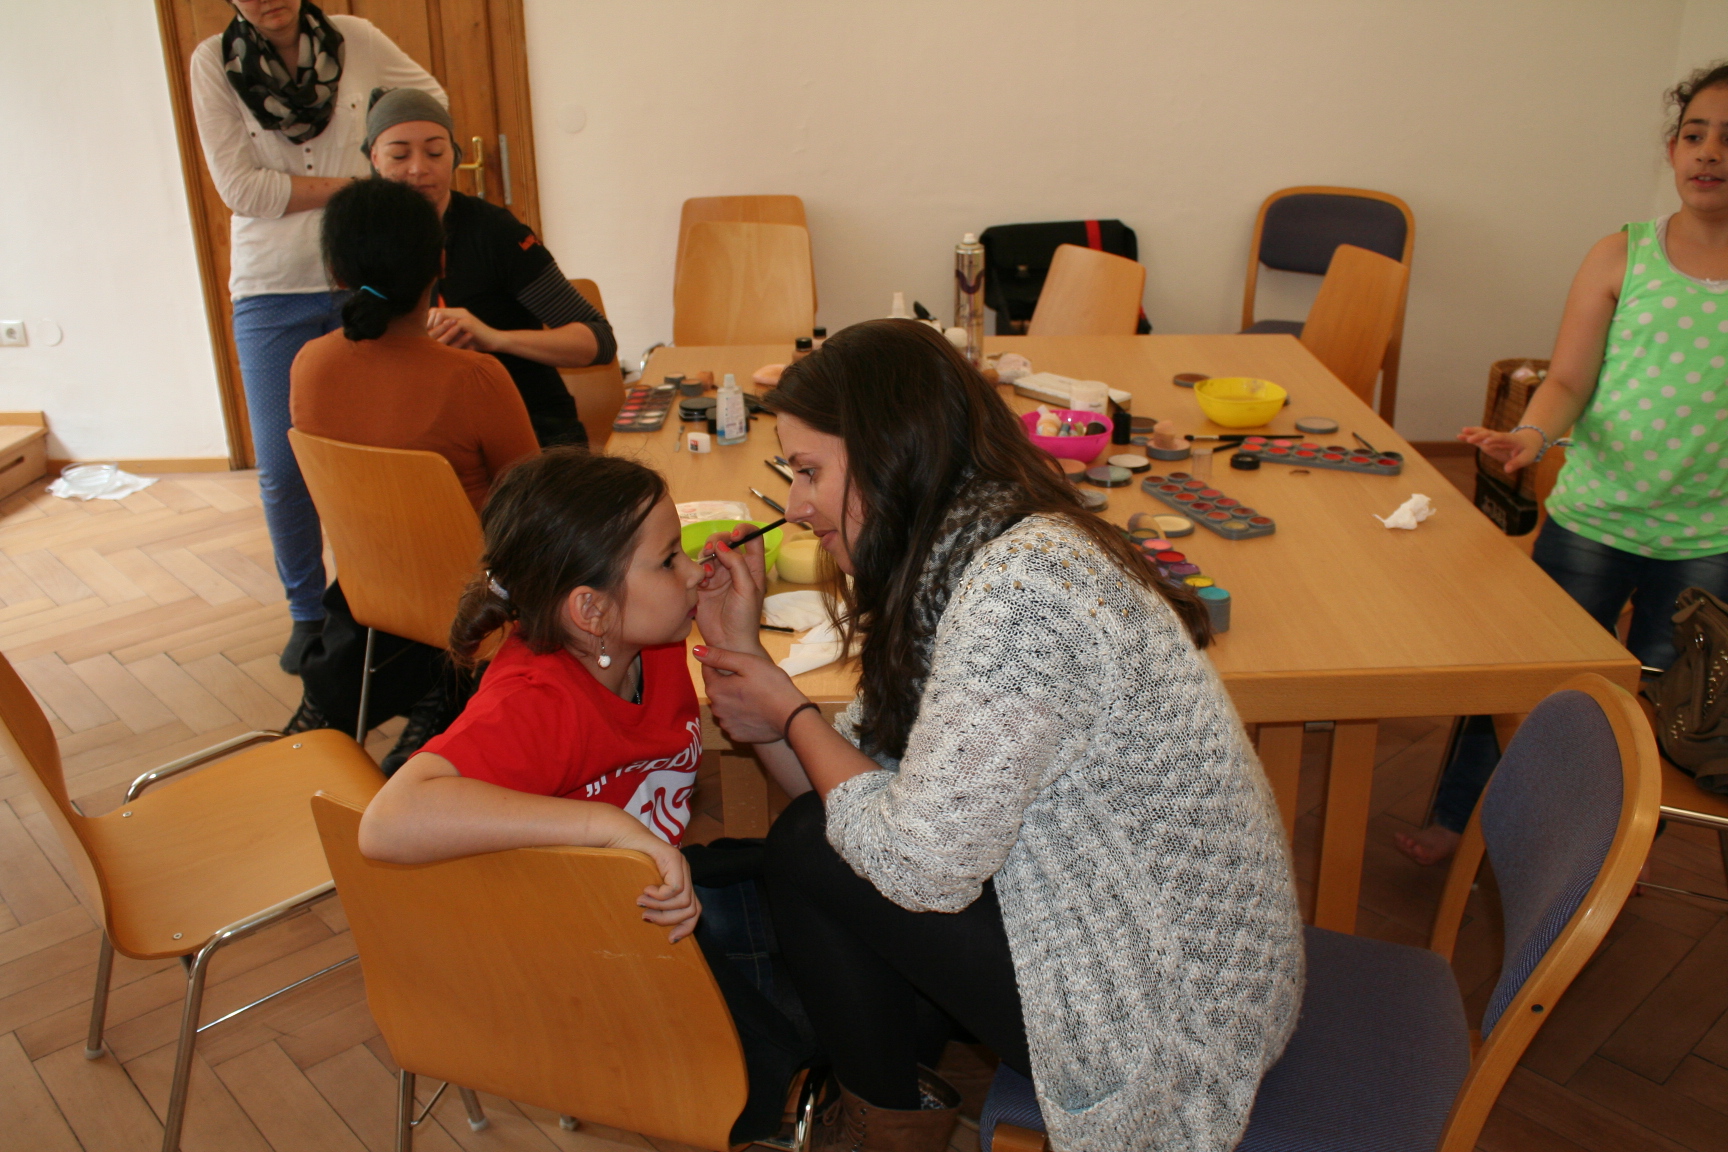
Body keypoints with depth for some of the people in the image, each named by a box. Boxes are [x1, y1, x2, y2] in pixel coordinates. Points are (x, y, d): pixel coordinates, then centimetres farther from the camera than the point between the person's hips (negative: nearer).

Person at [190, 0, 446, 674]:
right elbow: (240, 187, -9)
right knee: (282, 470, 2)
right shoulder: (213, 63, -2)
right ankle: (309, 612, 21)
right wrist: (349, 185, -12)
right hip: (273, 293, 0)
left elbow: (430, 98, 16)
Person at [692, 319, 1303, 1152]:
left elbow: (921, 864, -24)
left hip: (1168, 1009, -9)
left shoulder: (1019, 583, -27)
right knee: (825, 830, 7)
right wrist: (748, 661, -3)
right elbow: (866, 786, 3)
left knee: (807, 855, -7)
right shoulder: (959, 559, 3)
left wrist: (792, 715, -10)